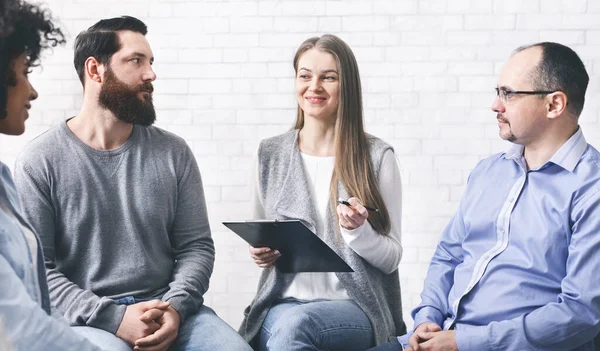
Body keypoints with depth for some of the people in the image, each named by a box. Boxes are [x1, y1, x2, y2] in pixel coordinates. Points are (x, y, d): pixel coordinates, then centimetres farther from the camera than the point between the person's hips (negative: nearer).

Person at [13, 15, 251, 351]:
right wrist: (112, 318, -18)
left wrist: (175, 306, -13)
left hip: (169, 310, 3)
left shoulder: (173, 152, 8)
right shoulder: (40, 161, -2)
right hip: (84, 319, -3)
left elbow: (196, 245, 6)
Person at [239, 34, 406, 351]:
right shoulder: (270, 155, 9)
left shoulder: (377, 157, 0)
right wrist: (260, 252, -1)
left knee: (296, 324, -35)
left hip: (356, 308, -2)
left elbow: (391, 258, 2)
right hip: (283, 302, 2)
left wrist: (357, 230, -17)